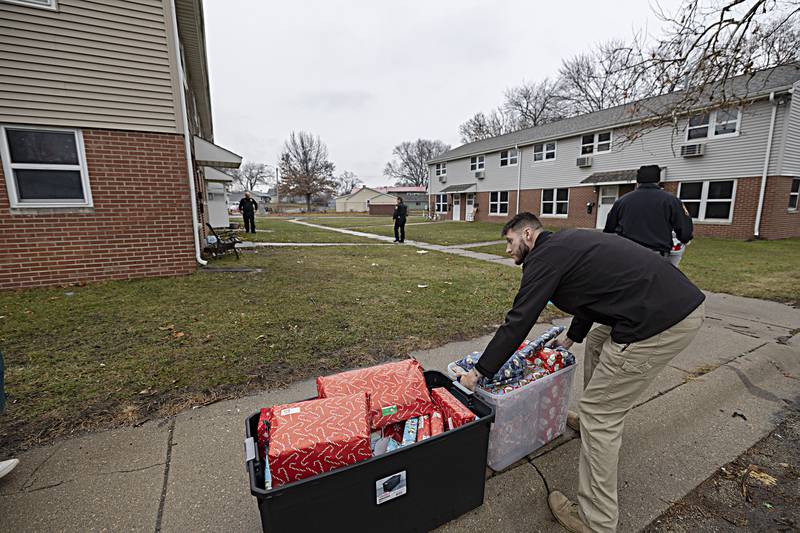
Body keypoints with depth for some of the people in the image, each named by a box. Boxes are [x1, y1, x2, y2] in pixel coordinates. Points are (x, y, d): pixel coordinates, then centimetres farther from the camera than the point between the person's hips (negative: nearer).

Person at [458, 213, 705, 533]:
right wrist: (570, 339, 44)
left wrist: (479, 372, 0)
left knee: (599, 413, -2)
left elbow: (517, 323, -10)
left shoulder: (544, 256, -8)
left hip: (659, 322, -10)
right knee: (597, 342, 31)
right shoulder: (567, 242, 20)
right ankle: (594, 420, 47)